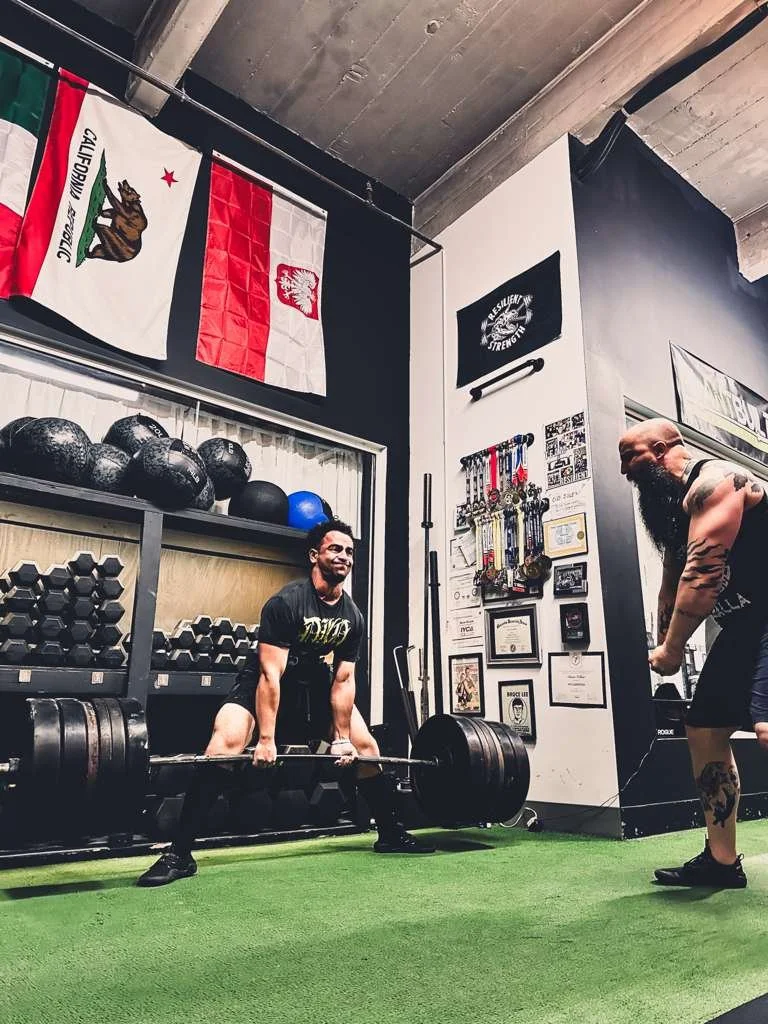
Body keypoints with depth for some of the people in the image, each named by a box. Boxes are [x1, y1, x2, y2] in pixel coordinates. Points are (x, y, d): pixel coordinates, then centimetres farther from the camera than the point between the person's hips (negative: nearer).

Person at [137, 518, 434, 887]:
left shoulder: (353, 616, -10)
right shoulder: (286, 602, -28)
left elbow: (343, 680, -4)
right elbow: (271, 674, -28)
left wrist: (342, 738, -4)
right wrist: (266, 739, -28)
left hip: (316, 685, 6)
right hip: (264, 684, -6)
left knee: (366, 745, 2)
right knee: (227, 743, -29)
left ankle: (391, 834, 20)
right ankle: (179, 853, -20)